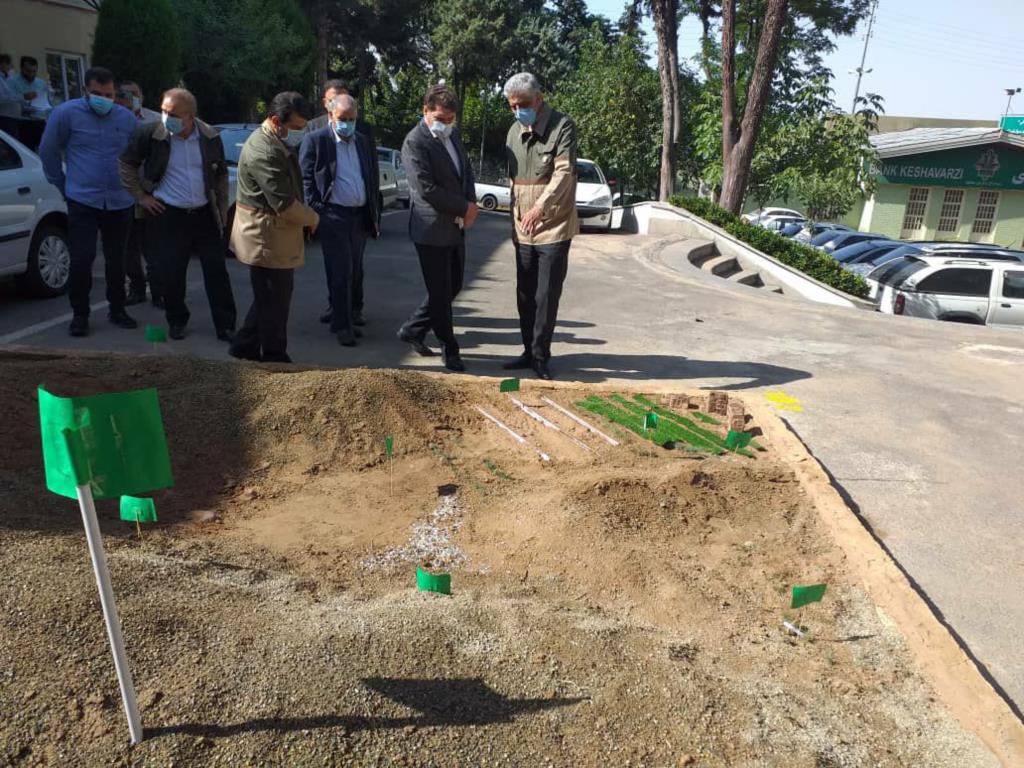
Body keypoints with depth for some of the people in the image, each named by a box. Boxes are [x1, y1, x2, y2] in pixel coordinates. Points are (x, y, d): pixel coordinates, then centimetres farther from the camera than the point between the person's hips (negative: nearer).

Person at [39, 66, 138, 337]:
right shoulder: (67, 113, -4)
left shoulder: (127, 117, 4)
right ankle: (80, 315, 8)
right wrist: (62, 185, 8)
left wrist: (133, 187, 15)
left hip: (120, 203, 3)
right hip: (82, 201, -2)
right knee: (81, 259, -6)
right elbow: (48, 151, 5)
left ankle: (117, 310, 24)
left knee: (116, 260, 10)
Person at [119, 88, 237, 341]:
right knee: (170, 274, 3)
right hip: (168, 216, -1)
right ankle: (177, 321, 23)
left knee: (217, 272, 2)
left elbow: (221, 176, 10)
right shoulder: (151, 135, -6)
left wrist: (222, 213, 7)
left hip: (205, 214, 1)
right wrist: (140, 196, -1)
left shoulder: (210, 138, 0)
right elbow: (127, 163, 6)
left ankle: (226, 326, 9)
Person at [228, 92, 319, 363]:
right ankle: (275, 358, 13)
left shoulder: (277, 144, 11)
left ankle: (245, 347, 31)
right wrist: (312, 218, -9)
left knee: (269, 299, 20)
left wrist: (306, 215, 3)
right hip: (267, 239, -10)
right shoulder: (264, 152, -23)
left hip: (272, 235, 10)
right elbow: (285, 205, -25)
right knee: (274, 303, 1)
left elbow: (291, 189, 17)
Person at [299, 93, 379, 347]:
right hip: (333, 217, -6)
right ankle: (342, 326, 1)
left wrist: (372, 210, 13)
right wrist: (316, 210, -11)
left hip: (360, 216, 6)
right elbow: (305, 178, -5)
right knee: (340, 274, -6)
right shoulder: (315, 140, -3)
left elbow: (372, 177, 20)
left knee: (349, 273, 12)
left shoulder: (362, 141, 15)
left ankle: (345, 321, 21)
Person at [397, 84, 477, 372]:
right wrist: (464, 208, -13)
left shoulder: (452, 134, 11)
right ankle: (450, 350, 15)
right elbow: (426, 189, -21)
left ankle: (412, 330, 30)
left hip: (456, 226, 8)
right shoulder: (415, 142, -15)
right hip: (432, 229, -8)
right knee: (440, 293, 2)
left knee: (453, 287, 15)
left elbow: (466, 170, 17)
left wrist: (471, 204, -2)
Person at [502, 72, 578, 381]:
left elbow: (564, 172, -19)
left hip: (553, 227, -6)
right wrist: (514, 221, 14)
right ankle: (530, 351, 21)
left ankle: (540, 356, 7)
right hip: (523, 228, 6)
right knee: (525, 295, 11)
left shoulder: (562, 126, -8)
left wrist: (540, 207, -30)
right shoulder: (514, 132, 12)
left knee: (546, 297, -3)